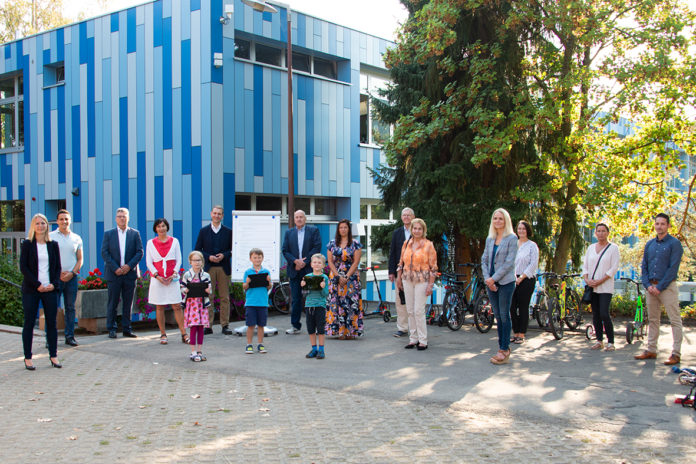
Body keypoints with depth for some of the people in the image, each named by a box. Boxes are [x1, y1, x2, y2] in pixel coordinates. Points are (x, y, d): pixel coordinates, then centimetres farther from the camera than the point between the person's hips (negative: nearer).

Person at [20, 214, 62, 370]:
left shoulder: (53, 245, 10)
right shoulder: (27, 244, 2)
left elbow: (58, 267, 11)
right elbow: (23, 267, -4)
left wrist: (54, 284, -6)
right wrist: (37, 285, -12)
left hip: (50, 289, 2)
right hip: (31, 290, -2)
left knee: (51, 322, 3)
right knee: (29, 323, 1)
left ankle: (53, 355, 10)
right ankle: (28, 357, 7)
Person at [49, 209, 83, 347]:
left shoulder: (76, 238, 11)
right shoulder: (51, 237, 2)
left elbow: (80, 259, 11)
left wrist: (72, 273, -5)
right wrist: (58, 273, -9)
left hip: (72, 277, 3)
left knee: (70, 308, 6)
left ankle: (70, 336, 12)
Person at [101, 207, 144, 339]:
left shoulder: (135, 234, 8)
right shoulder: (108, 234, 6)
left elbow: (140, 252, 2)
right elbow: (104, 253, -1)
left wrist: (129, 266, -11)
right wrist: (115, 268, -11)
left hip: (130, 273, 1)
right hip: (113, 274, -1)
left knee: (128, 303, 5)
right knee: (112, 303, 1)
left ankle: (127, 328, 12)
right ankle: (111, 329, 9)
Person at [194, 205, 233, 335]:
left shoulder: (228, 231, 7)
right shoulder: (203, 231, 8)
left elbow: (233, 249, 8)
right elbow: (197, 249, 6)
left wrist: (224, 255, -11)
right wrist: (208, 257, -10)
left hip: (223, 268, 0)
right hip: (208, 268, 0)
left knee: (224, 298, 1)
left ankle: (225, 325, 7)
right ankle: (208, 325, 5)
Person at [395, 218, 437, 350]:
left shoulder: (428, 245, -4)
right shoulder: (406, 243, 9)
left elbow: (433, 267, -5)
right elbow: (401, 262, 17)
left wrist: (430, 285, -10)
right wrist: (398, 278, 13)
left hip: (422, 281, -5)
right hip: (407, 280, 5)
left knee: (419, 311, -7)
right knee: (410, 310, 6)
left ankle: (423, 341, 2)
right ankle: (413, 339, 15)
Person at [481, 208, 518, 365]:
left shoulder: (511, 238, -5)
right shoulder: (490, 239, 12)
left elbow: (509, 262, -12)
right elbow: (484, 260, 11)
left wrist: (493, 278, -14)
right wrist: (487, 278, -5)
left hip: (506, 281, -5)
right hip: (491, 282, 6)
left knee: (504, 315, -4)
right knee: (498, 316, 8)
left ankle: (504, 350, 0)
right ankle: (502, 347, 15)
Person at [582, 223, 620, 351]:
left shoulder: (613, 248, 0)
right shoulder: (591, 247, 14)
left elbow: (614, 268, -6)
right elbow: (585, 265, 12)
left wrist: (600, 281, -14)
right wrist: (586, 279, -6)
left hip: (605, 287, -5)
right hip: (592, 287, 5)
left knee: (604, 314, -14)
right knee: (595, 315, 6)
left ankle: (610, 342, -4)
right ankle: (599, 341, 15)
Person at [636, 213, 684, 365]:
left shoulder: (674, 243, -5)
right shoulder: (649, 244, 13)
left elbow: (673, 268, -11)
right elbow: (644, 266, 13)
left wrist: (660, 287, -14)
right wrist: (648, 285, -2)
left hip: (667, 286, -6)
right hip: (651, 287, 6)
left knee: (675, 320, -5)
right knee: (652, 320, 10)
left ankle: (676, 354, -4)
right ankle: (651, 350, 17)